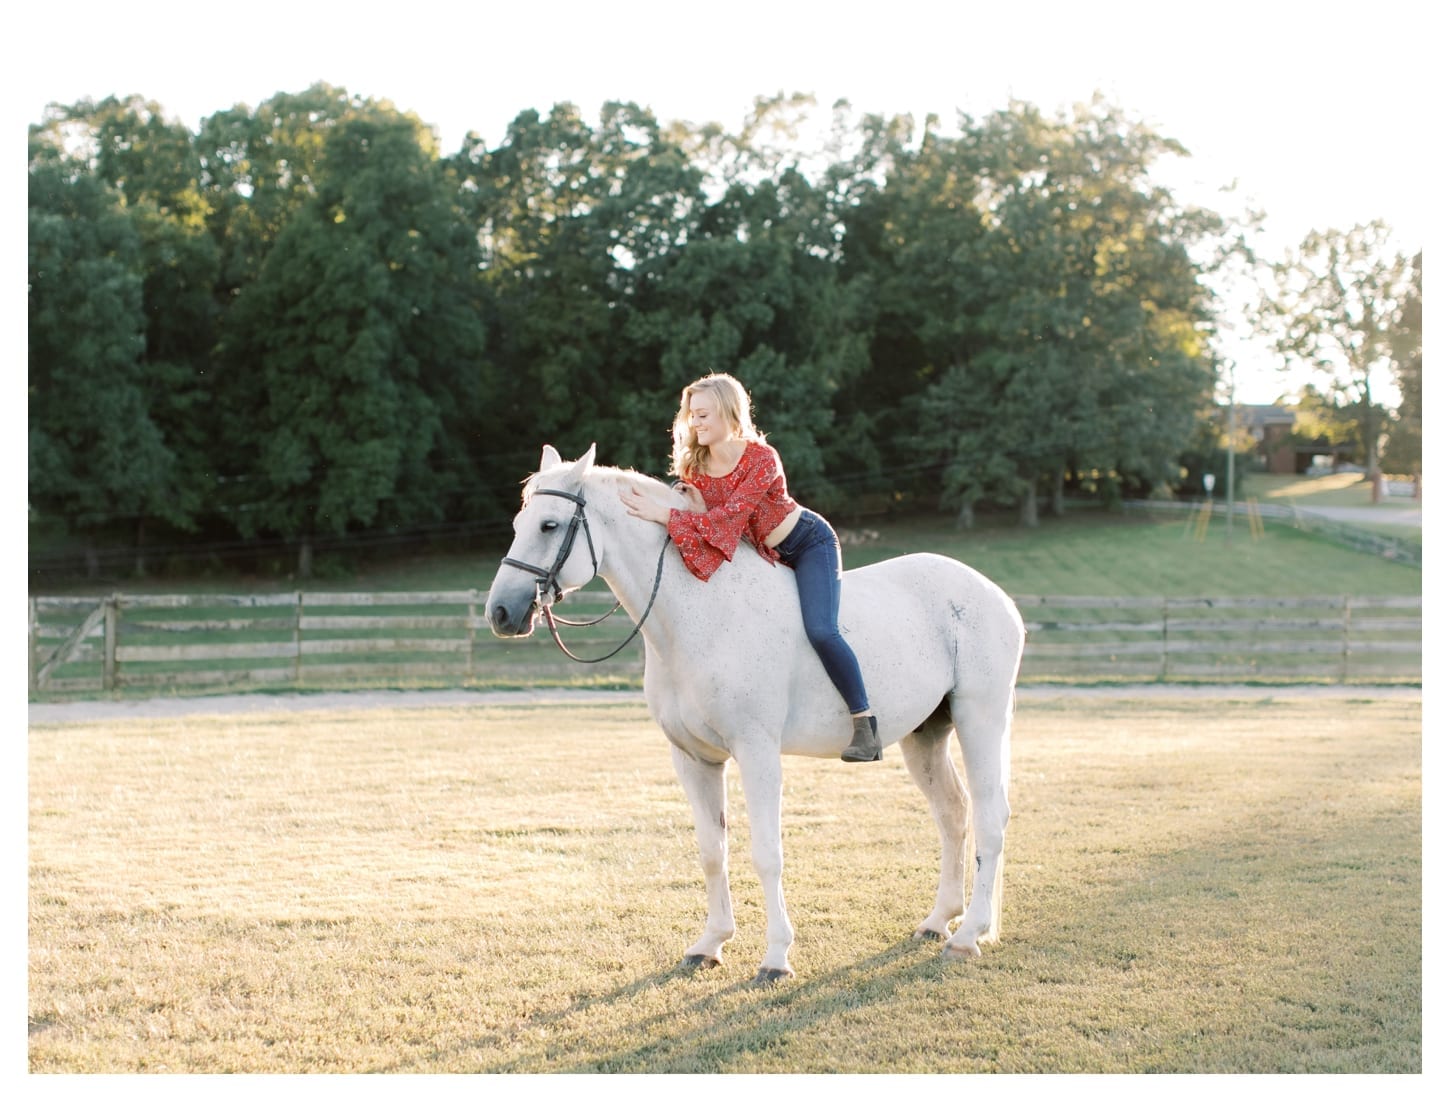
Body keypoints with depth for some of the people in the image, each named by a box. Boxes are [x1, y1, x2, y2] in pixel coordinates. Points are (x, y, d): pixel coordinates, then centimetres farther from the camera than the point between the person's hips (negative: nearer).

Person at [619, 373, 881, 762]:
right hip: (764, 556, 8)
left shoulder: (762, 458, -27)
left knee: (820, 629, -24)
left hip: (809, 542, -8)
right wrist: (698, 507, -27)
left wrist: (665, 515, -41)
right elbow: (708, 519, -4)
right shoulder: (693, 466, -7)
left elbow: (731, 516, -36)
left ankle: (866, 725, -15)